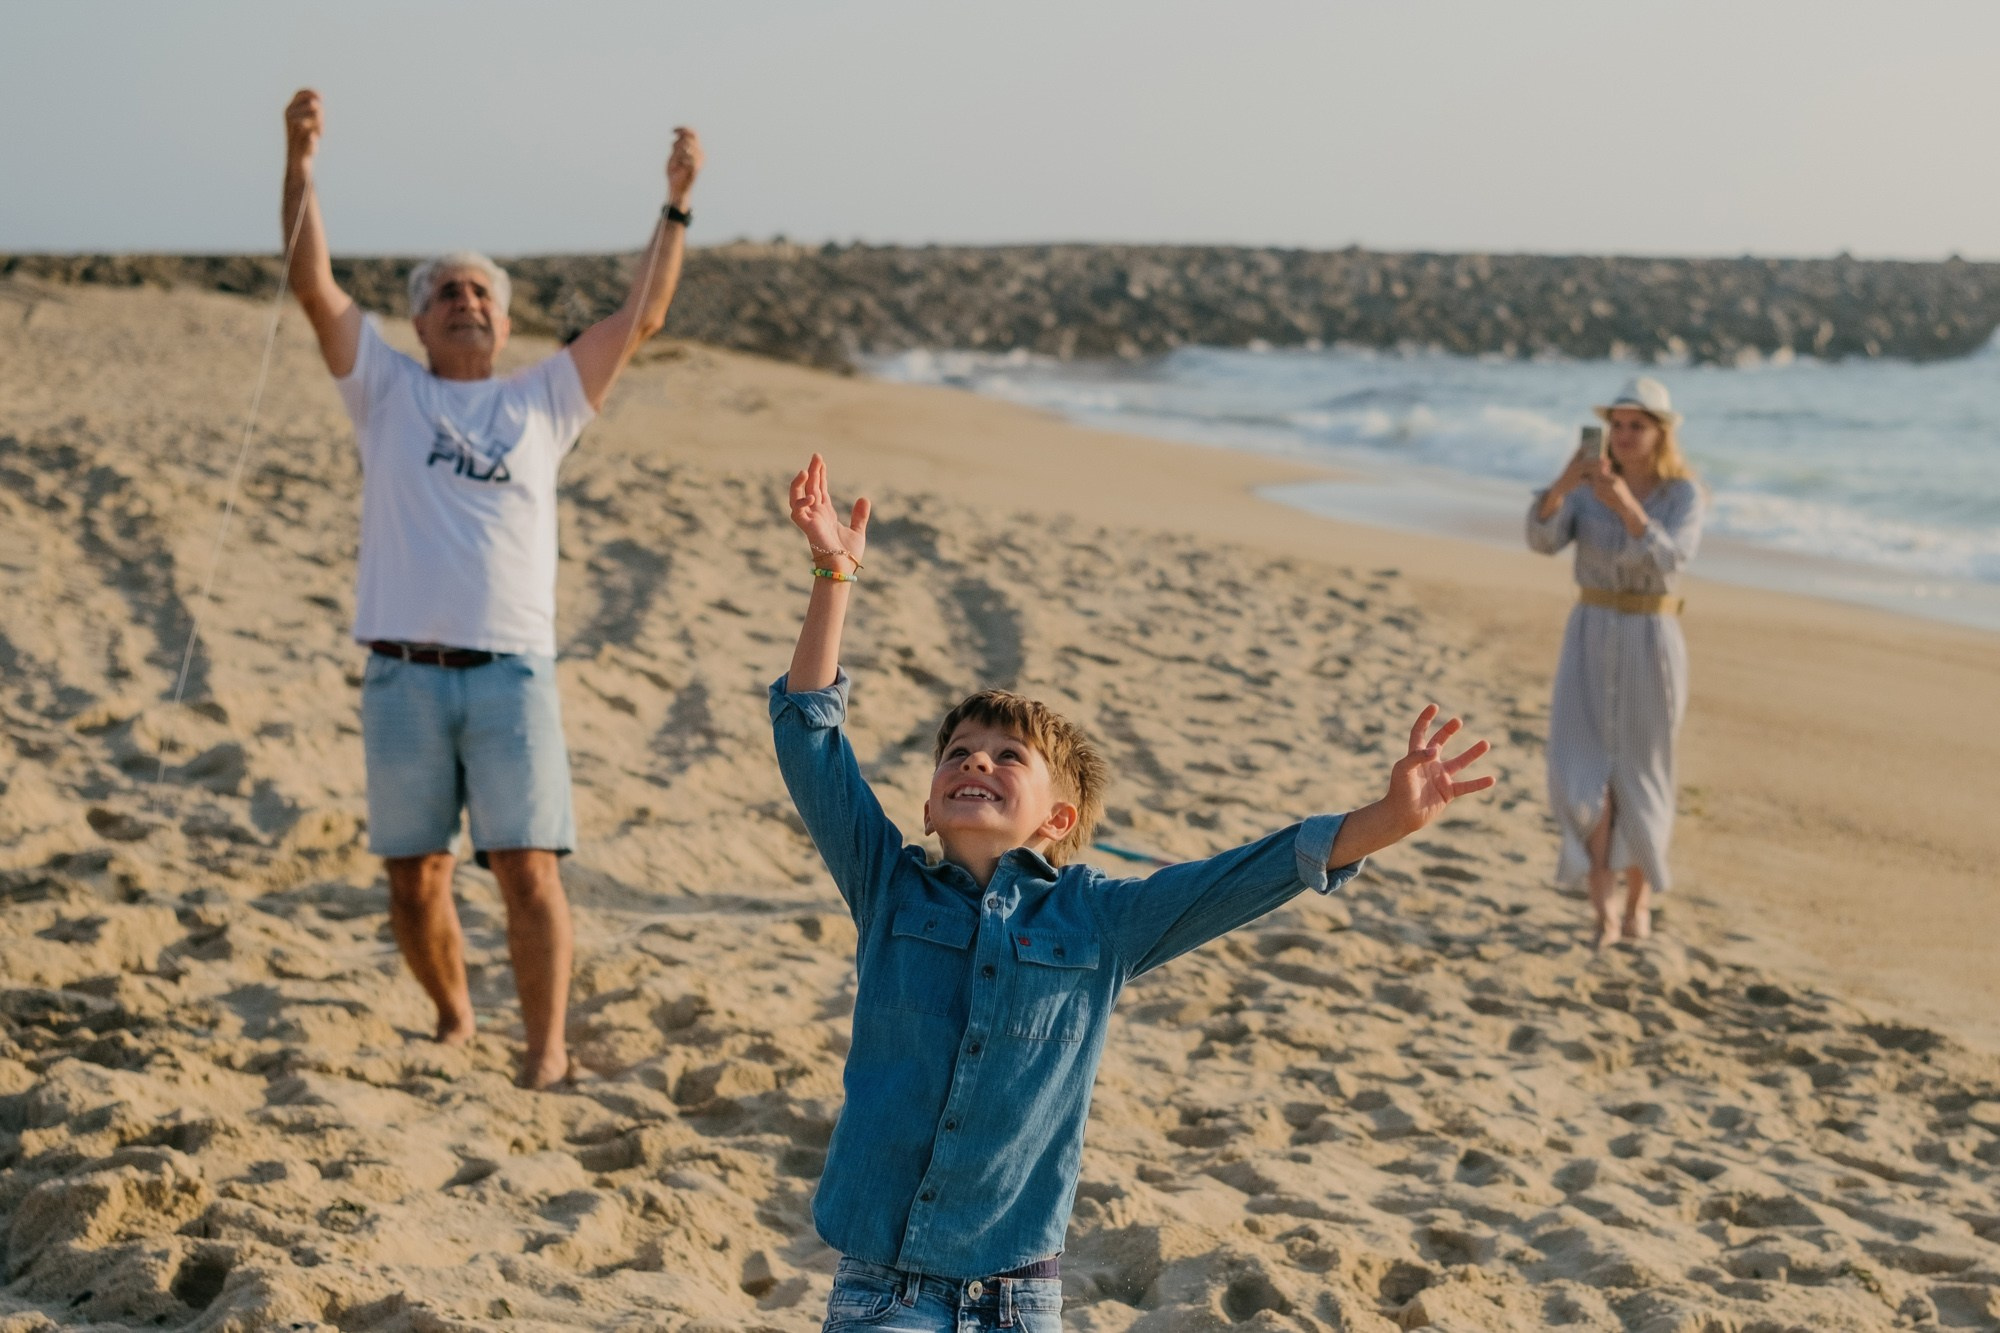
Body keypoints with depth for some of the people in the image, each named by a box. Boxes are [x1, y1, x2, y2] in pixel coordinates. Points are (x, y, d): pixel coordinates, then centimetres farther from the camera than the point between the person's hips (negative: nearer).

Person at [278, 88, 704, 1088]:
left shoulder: (542, 403, 14)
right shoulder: (387, 392, 12)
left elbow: (639, 318, 10)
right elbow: (314, 287, 1)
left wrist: (676, 205, 7)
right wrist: (300, 167, -9)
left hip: (512, 671, 0)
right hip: (403, 673, 1)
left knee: (527, 867, -7)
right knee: (413, 873, 8)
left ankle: (545, 1047, -1)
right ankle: (451, 1016, 30)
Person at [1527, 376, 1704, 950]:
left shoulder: (1685, 494, -7)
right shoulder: (1588, 485, 1)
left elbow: (1669, 561, -25)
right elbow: (1542, 539, -15)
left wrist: (1626, 506, -38)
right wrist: (1562, 482, -32)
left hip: (1651, 645, -2)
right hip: (1590, 641, 2)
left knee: (1639, 775, 7)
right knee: (1581, 769, -12)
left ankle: (1638, 900, 29)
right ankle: (1603, 909, -1)